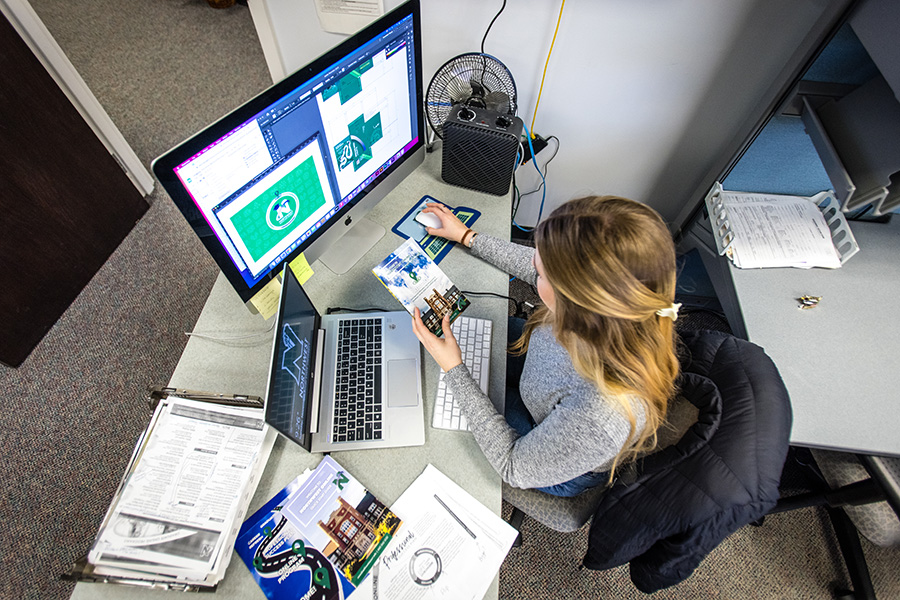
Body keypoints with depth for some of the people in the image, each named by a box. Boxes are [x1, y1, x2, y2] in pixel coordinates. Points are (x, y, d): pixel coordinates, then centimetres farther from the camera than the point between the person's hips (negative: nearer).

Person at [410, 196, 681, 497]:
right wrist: (467, 236, 1)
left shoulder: (603, 415, -49)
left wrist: (454, 369, -31)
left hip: (562, 470, -4)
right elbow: (537, 268, -8)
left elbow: (515, 468, -29)